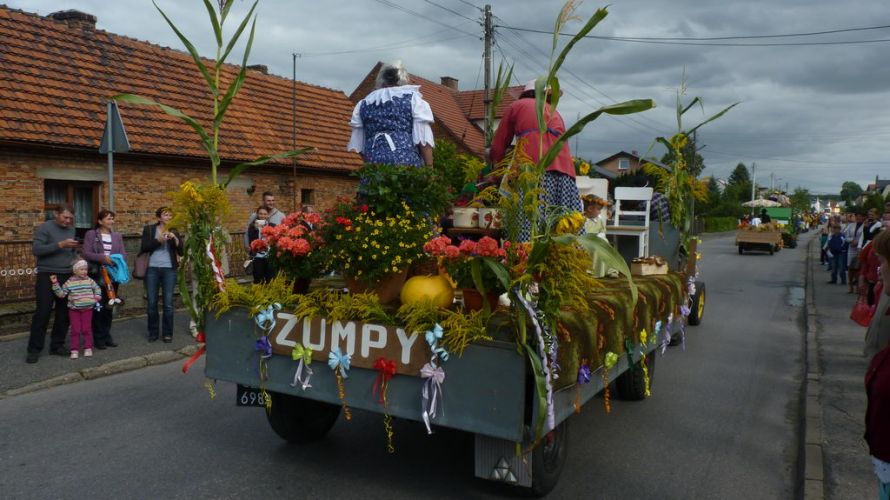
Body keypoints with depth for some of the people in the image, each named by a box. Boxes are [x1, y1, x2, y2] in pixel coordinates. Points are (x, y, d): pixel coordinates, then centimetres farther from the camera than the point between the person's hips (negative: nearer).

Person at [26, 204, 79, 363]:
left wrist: (74, 249, -4)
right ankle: (34, 349, 5)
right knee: (43, 313, -3)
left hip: (67, 276, 6)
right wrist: (60, 244, -22)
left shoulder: (71, 229, 12)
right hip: (47, 276, -6)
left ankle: (57, 345, 18)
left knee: (64, 313, 8)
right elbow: (36, 249, -16)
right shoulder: (44, 228, -6)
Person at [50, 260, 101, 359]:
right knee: (75, 330, 0)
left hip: (87, 309, 1)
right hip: (74, 310, -1)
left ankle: (88, 348, 12)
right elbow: (61, 294, -4)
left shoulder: (89, 280, 3)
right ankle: (74, 350, 6)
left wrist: (97, 295, 2)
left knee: (86, 329, 4)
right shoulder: (69, 282, -3)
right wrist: (55, 284, -12)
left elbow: (97, 288, 19)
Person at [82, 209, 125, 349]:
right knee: (98, 306, 0)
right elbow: (86, 254, -10)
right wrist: (103, 258, -21)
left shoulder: (117, 236, 11)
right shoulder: (91, 234, -1)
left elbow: (123, 253, 6)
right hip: (97, 275, -4)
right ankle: (98, 338, 8)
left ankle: (107, 336, 18)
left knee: (109, 306, 9)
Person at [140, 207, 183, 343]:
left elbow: (181, 251, -1)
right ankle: (153, 332, 17)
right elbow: (144, 248, -4)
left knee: (168, 303, 0)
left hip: (169, 269, 0)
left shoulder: (174, 231, 7)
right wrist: (158, 240, -14)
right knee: (152, 303, 4)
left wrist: (175, 238, -15)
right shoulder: (149, 229, 5)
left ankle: (168, 333, 9)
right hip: (152, 269, 0)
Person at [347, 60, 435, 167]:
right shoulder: (413, 98, 10)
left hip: (373, 164, 3)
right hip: (407, 161, -3)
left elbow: (357, 144, 18)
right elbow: (424, 139, 0)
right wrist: (429, 171, 0)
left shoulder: (363, 104, 20)